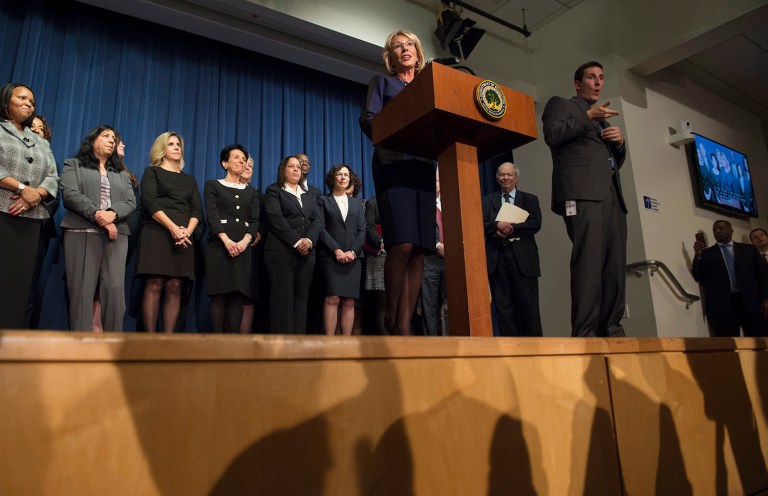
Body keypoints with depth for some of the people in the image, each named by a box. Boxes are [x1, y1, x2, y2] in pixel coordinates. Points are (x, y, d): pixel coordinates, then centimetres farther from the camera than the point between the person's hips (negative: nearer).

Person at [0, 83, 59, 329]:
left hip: (32, 222, 4)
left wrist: (35, 195, -7)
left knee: (23, 285, 0)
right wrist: (22, 188, -13)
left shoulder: (42, 143, 24)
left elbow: (53, 178, 12)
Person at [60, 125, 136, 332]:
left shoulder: (122, 173, 26)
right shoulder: (73, 165, 17)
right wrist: (98, 216, -12)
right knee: (82, 289, -9)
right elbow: (70, 194, -1)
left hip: (116, 234, 3)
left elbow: (130, 202, 11)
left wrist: (112, 214, -11)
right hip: (82, 232, -2)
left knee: (115, 288, -9)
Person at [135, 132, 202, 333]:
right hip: (157, 233, -3)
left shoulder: (189, 180, 24)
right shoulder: (152, 172, 12)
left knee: (175, 287, -5)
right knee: (154, 285, -12)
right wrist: (172, 228, -16)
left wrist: (187, 230, -8)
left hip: (183, 238, 4)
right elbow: (150, 202, -4)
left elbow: (197, 210, 12)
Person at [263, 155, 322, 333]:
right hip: (281, 251, -5)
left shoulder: (309, 196, 24)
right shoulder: (274, 191, 9)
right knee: (283, 299, -8)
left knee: (301, 299, 1)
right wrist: (296, 241, -15)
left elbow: (317, 220, 10)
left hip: (307, 253, 5)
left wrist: (309, 240, -10)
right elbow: (276, 219, -6)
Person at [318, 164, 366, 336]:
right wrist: (336, 250, -13)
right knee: (332, 299, -13)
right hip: (330, 256, -3)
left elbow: (362, 230, 10)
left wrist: (352, 252, -6)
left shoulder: (357, 203, 20)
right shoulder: (324, 201, 11)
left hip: (353, 257, 3)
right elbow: (321, 229, 0)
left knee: (349, 301, -2)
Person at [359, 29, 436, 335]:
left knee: (420, 249, -6)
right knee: (402, 243, -20)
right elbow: (367, 119, 1)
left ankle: (404, 325, -3)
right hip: (394, 164, -4)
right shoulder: (383, 82, 17)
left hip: (424, 166, 4)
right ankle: (392, 317, -6)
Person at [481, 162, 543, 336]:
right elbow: (482, 223, 3)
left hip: (523, 257, -1)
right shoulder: (488, 200, 17)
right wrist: (497, 225, -17)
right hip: (497, 258, 1)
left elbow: (535, 224, -2)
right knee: (503, 306, 1)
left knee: (528, 304, -1)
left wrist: (510, 228, -12)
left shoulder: (530, 199, 14)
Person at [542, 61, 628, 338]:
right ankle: (585, 334, -21)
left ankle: (611, 330, -3)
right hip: (582, 191, -7)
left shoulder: (603, 120, 35)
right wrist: (589, 115, -4)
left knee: (615, 263, -4)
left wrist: (620, 142, 13)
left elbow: (617, 162, 32)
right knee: (589, 261, -19)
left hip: (612, 194, 7)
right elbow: (552, 134, -4)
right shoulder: (560, 105, 17)